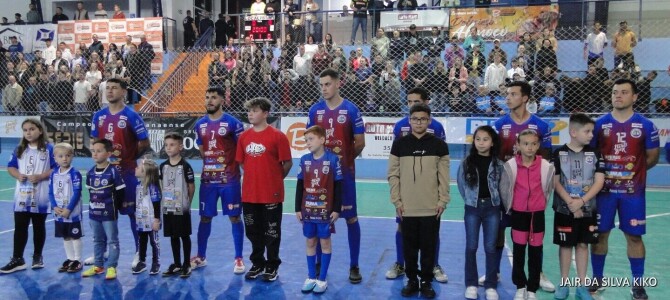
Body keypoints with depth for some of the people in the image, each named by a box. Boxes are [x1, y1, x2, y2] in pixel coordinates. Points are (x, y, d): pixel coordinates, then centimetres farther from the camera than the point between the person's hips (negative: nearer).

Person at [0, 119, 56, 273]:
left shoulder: (49, 149, -6)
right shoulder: (19, 149, 8)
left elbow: (56, 168, -10)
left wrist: (40, 176, -20)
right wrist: (18, 175, -9)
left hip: (40, 197, -3)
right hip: (21, 196, 4)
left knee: (39, 226, 10)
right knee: (20, 227, 5)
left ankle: (37, 256, 23)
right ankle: (17, 259, 11)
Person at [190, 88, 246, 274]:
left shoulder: (233, 123, -7)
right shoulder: (200, 124, 8)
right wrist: (212, 162, 9)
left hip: (229, 179, -4)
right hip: (207, 179, 4)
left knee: (234, 217, 2)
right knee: (205, 217, 11)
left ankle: (238, 258, 12)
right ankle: (201, 256, 25)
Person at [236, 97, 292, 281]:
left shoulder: (277, 136, -10)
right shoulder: (243, 137, 5)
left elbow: (287, 163, -6)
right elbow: (241, 161, 14)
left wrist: (275, 178, 4)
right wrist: (255, 176, 10)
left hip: (271, 194, -5)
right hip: (249, 193, 5)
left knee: (271, 232, 7)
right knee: (253, 231, 15)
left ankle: (272, 267, 23)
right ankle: (257, 264, 32)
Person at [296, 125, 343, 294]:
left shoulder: (333, 159, -9)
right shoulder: (304, 160, 1)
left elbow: (338, 186, -6)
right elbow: (300, 186, 6)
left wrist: (336, 209, -8)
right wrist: (298, 208, 5)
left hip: (326, 210, -3)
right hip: (307, 210, 3)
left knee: (325, 242, 7)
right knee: (310, 243, 12)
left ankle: (322, 279, 17)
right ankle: (311, 277, 23)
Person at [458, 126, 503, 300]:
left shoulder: (498, 164, -1)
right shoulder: (467, 162, -2)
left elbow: (502, 186, 5)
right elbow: (460, 183, 7)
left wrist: (494, 201, 2)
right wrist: (469, 199, 4)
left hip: (492, 208, 0)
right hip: (472, 208, 0)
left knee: (490, 247, 6)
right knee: (471, 246, 6)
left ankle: (491, 286, 15)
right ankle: (471, 284, 17)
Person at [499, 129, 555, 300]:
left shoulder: (546, 166, -7)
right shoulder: (510, 166, -10)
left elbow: (548, 189, 8)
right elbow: (504, 189, 1)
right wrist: (509, 208, 9)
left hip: (537, 214, 1)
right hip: (518, 214, -1)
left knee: (536, 253, 8)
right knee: (519, 251, 8)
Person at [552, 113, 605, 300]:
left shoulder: (595, 154, 1)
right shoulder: (559, 154, -5)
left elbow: (599, 181, -4)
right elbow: (555, 182, -6)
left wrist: (581, 201, -15)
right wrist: (570, 202, -16)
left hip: (588, 210, 2)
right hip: (564, 209, -2)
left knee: (583, 244, 9)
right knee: (565, 245, 6)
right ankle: (564, 284, 18)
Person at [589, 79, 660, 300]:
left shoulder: (646, 126, -1)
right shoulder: (600, 124, 1)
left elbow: (652, 157, 5)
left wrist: (634, 170, -3)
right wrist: (601, 171, -5)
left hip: (633, 191, -1)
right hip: (604, 189, 1)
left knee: (634, 235, 6)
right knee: (600, 234, 7)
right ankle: (597, 279, 21)